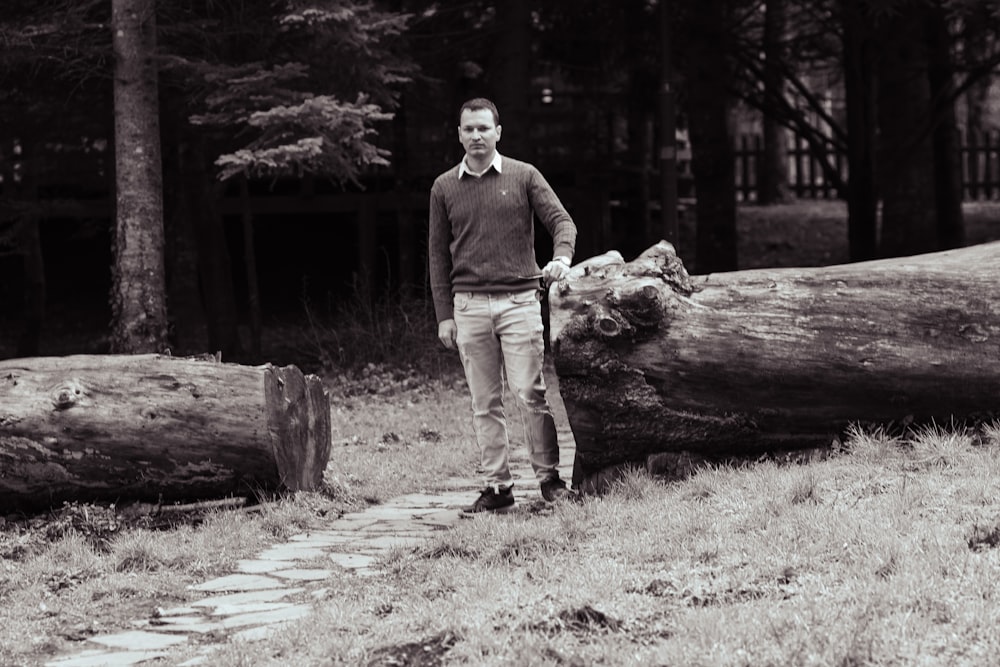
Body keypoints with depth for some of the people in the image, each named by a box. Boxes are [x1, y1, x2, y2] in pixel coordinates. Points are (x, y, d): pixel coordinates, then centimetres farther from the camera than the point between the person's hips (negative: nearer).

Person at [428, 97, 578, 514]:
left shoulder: (524, 176, 5)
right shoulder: (444, 187, 10)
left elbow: (561, 220, 1)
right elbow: (438, 253, 12)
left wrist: (561, 257, -21)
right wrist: (443, 314, 6)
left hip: (520, 300, -2)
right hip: (469, 305, 2)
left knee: (530, 393, -7)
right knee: (484, 402, 4)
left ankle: (549, 478, 1)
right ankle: (497, 487, 8)